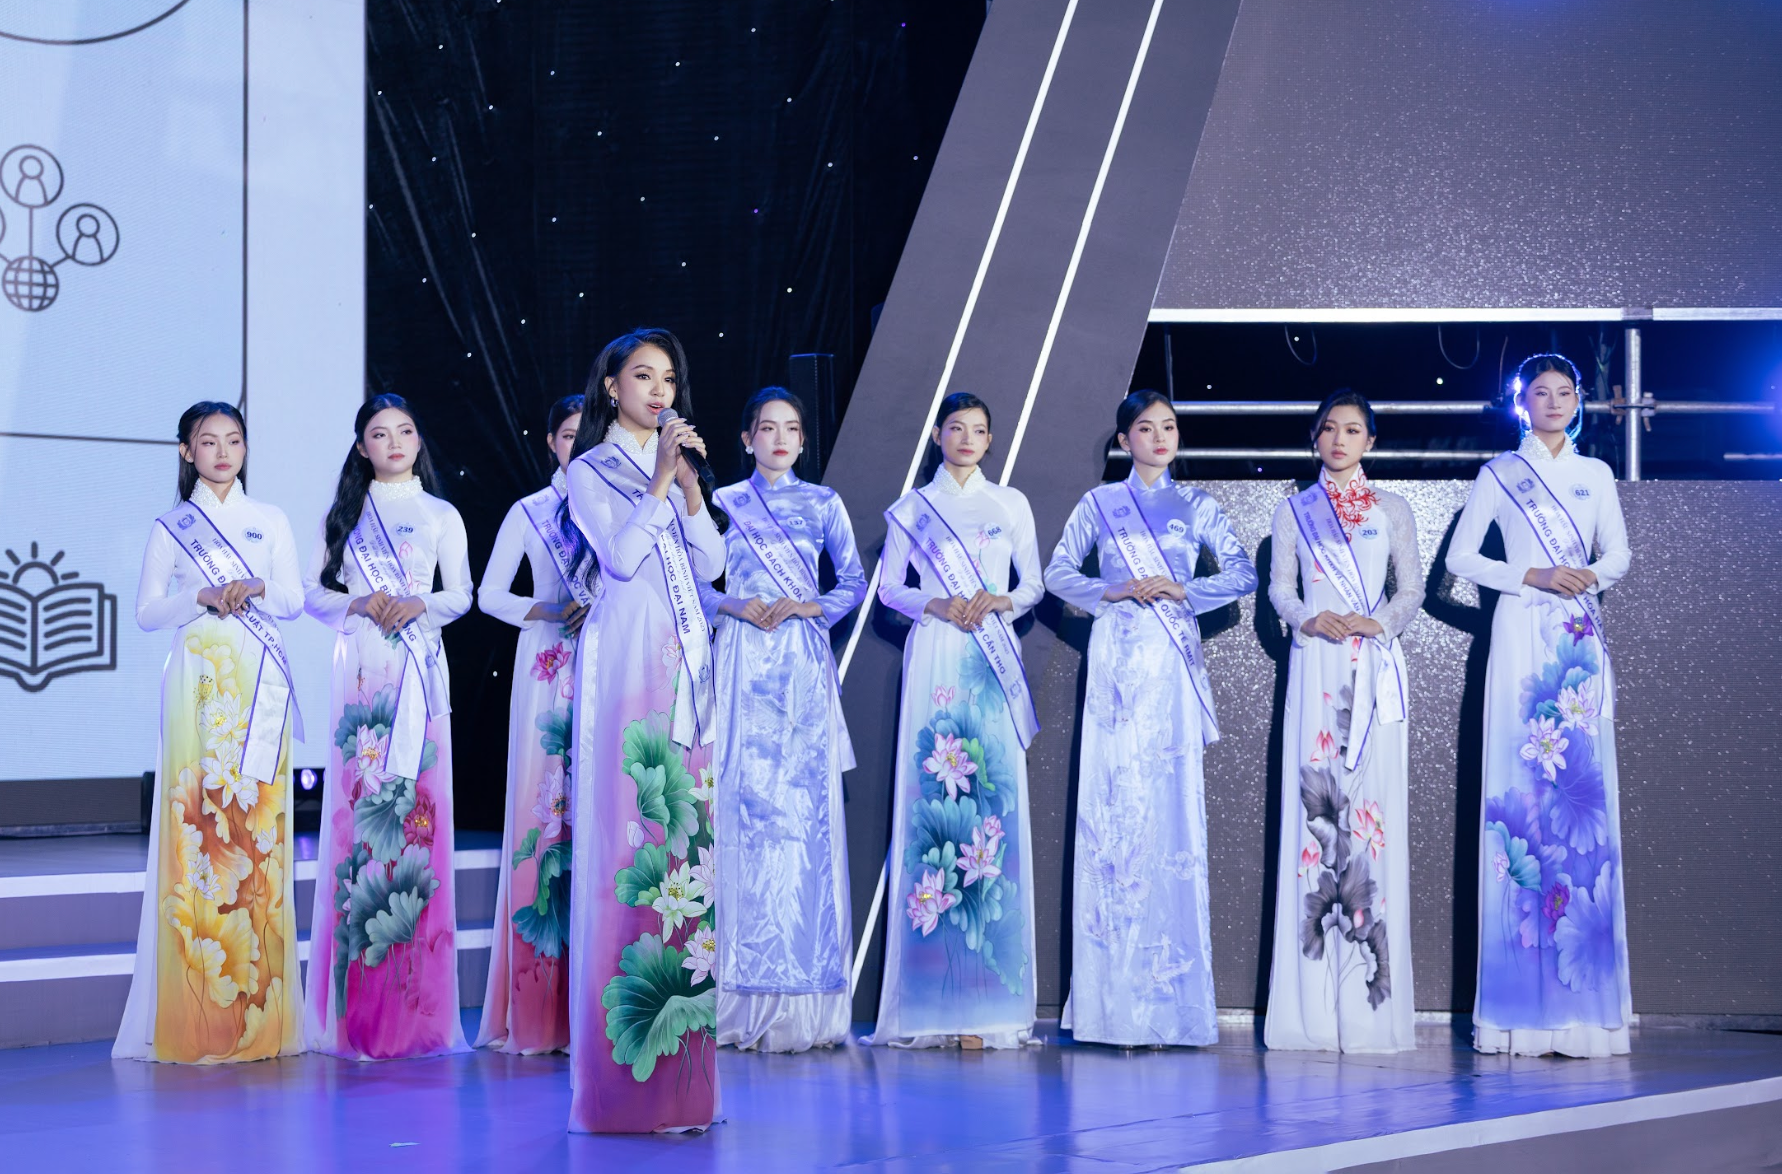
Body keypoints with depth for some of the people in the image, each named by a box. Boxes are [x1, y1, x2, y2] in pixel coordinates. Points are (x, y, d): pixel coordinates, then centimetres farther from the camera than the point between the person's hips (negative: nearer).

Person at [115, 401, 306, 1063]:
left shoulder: (270, 521, 16)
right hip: (199, 681, -1)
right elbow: (147, 613, 6)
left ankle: (261, 1011, -4)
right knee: (198, 821, -9)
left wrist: (256, 588, -11)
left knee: (260, 822, -6)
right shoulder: (171, 528, 12)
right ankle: (201, 1016, -9)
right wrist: (202, 596, -10)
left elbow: (294, 600, 9)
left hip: (260, 684, 1)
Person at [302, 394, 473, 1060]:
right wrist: (360, 604, -8)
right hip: (359, 670, 0)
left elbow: (461, 595, 10)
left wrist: (417, 604, -9)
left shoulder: (441, 516, 14)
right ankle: (358, 1011, -4)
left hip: (419, 667, 0)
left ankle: (415, 1010, -3)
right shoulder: (343, 515, 14)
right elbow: (313, 592, 10)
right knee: (356, 803, -7)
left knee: (418, 800, -7)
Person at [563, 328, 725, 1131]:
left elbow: (711, 563, 8)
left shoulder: (677, 463, 19)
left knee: (687, 822, 1)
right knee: (628, 823, -9)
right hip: (626, 654, -5)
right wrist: (661, 480, -12)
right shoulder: (591, 470, 3)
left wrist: (690, 485, -3)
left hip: (686, 655, 5)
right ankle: (632, 1063, -7)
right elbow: (620, 556, -11)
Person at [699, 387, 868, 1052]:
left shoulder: (823, 504, 11)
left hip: (804, 667, 0)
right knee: (741, 803, -6)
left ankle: (803, 1003, -2)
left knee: (806, 807, -5)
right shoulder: (722, 504, 10)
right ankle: (745, 997, -2)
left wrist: (808, 607, -4)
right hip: (741, 663, 0)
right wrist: (734, 607, -8)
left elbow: (854, 583, 11)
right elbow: (692, 583, 9)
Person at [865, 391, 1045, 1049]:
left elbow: (1034, 584, 14)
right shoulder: (911, 508, 11)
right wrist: (934, 605, -8)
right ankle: (932, 1003, -6)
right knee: (929, 795, -8)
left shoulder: (1010, 504, 14)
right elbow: (888, 587, 10)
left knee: (995, 796, -7)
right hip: (933, 660, -1)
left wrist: (999, 601, -6)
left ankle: (989, 1001, -6)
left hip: (993, 662, 1)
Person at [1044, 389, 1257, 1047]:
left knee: (1172, 807, -5)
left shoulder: (1196, 506, 12)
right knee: (1113, 804, -6)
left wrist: (1185, 590, -8)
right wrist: (1112, 591, -8)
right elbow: (1058, 573, 7)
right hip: (1116, 659, 0)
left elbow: (1243, 574, 6)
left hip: (1173, 664, 0)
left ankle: (1170, 1002, -3)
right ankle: (1119, 1001, -4)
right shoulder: (1099, 504, 12)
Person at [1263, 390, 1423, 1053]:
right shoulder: (1295, 510, 14)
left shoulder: (1392, 510, 13)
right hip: (1316, 665, 0)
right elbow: (1279, 587, 9)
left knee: (1374, 804, -7)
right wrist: (1314, 619, -10)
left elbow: (1413, 590, 10)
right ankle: (1315, 1007, -6)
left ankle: (1371, 1009, -6)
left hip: (1374, 665, 0)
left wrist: (1378, 621, -9)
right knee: (1313, 801, -7)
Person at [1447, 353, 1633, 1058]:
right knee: (1521, 780, -9)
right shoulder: (1499, 475, 7)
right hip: (1523, 632, -3)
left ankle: (1585, 1004, 0)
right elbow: (1460, 557, 3)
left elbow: (1618, 552, 16)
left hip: (1582, 636, 3)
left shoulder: (1595, 474, 15)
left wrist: (1593, 575, -6)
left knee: (1585, 783, -3)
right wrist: (1534, 577, -9)